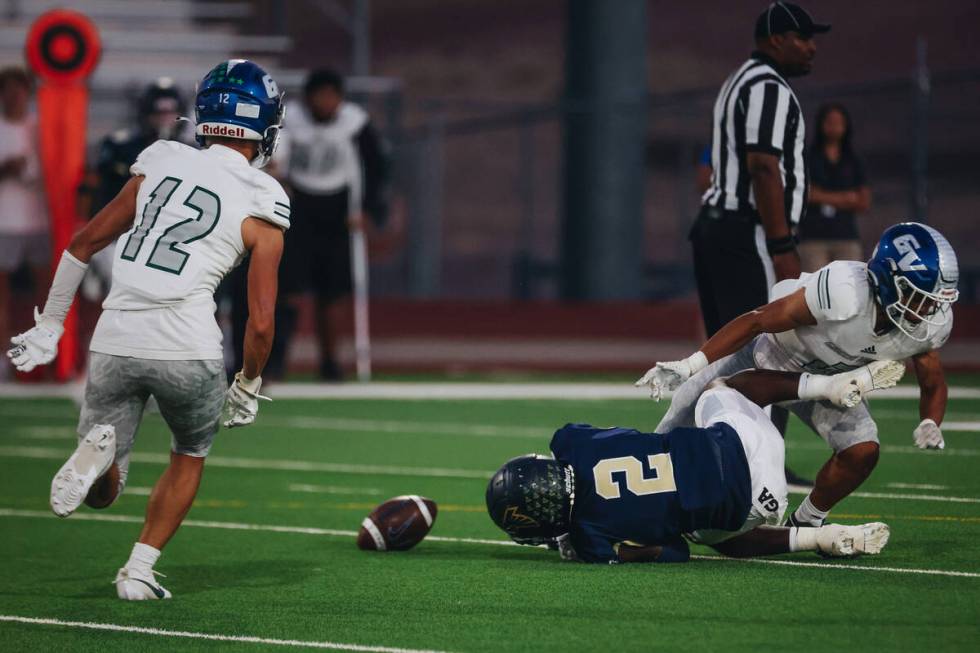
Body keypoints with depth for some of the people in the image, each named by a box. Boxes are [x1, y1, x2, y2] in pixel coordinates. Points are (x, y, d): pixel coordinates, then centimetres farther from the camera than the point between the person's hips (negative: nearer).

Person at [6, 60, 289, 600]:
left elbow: (84, 242, 15)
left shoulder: (160, 166, 11)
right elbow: (260, 324, -3)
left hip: (115, 343, 2)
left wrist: (48, 327, 24)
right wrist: (248, 388, 15)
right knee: (189, 457, 28)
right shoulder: (260, 209, 0)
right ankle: (138, 571, 17)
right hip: (186, 348, -2)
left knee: (101, 492, 15)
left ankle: (99, 448, -19)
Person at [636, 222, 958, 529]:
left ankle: (806, 522, 13)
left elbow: (933, 384, -3)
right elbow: (756, 321, -32)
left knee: (862, 452, -15)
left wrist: (930, 426, -26)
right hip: (767, 358, -4)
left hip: (824, 384, 4)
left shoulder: (932, 322, -25)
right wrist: (687, 366, -35)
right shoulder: (844, 295, -43)